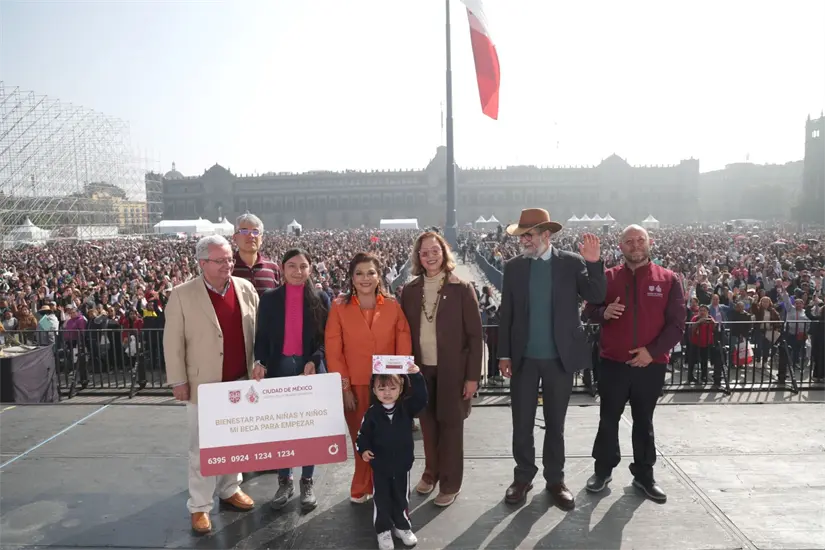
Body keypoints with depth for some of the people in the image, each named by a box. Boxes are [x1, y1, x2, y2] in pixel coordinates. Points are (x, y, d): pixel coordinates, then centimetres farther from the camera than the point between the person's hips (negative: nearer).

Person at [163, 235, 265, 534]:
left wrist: (259, 363, -3)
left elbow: (259, 331, 7)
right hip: (204, 385, -3)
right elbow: (173, 343, -5)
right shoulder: (182, 295, -8)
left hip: (241, 382, 4)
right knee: (202, 449, 7)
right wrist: (178, 381, -6)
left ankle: (230, 488, 36)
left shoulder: (246, 289, 2)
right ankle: (200, 506, 20)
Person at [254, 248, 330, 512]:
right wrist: (260, 362, -15)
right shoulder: (269, 299, 2)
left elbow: (327, 337, 0)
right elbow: (261, 336, 2)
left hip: (311, 368, 0)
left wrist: (314, 361, -15)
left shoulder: (321, 298, 1)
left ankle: (307, 483, 22)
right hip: (279, 368, 1)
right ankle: (284, 481, 24)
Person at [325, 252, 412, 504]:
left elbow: (404, 348, 1)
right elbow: (333, 351, -4)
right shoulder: (339, 307, -3)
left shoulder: (393, 306, 0)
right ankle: (361, 488, 30)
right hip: (355, 387, -1)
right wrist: (344, 387, -7)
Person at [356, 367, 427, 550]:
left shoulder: (406, 408, -7)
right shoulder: (372, 413, -10)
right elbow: (363, 435, -4)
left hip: (402, 464, 1)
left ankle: (402, 527, 36)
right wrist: (363, 450, -23)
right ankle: (383, 531, 27)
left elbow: (421, 399, -23)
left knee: (402, 498, 17)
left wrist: (416, 376, -34)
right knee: (381, 499, 10)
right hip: (380, 466, -1)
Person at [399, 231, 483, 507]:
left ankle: (450, 483, 24)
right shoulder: (410, 290, 2)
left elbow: (475, 335, -8)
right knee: (428, 423, 14)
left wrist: (472, 376, -10)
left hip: (452, 370, -3)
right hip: (421, 369, 3)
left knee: (451, 425, 8)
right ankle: (431, 472, 35)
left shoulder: (462, 289, -9)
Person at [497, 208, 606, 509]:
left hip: (560, 357, -1)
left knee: (555, 423, 13)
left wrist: (594, 263, -24)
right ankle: (523, 476, 26)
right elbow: (506, 313, 2)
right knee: (522, 422, 9)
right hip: (524, 357, 1)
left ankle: (555, 479, 28)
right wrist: (504, 354, -1)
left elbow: (596, 298, -10)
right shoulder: (514, 266, -1)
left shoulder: (571, 262, -4)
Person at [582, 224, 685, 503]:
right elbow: (589, 311, 5)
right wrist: (604, 312, -18)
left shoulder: (668, 279, -1)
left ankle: (644, 475, 28)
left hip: (651, 364, 0)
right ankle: (603, 470, 25)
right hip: (613, 363, 0)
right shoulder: (608, 277, 2)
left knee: (644, 421, 14)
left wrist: (653, 351, -15)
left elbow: (677, 324, -4)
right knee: (608, 419, 10)